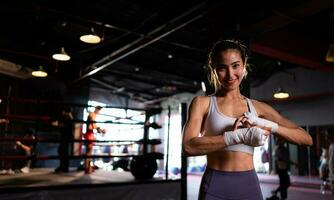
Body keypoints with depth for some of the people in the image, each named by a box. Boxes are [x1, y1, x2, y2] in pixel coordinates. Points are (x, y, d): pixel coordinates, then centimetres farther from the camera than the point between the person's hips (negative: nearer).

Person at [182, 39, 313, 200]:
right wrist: (240, 136, -25)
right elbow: (188, 146, -17)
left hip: (249, 186, 3)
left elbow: (306, 138, 3)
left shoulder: (258, 107, 6)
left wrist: (266, 124, -14)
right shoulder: (202, 102, -2)